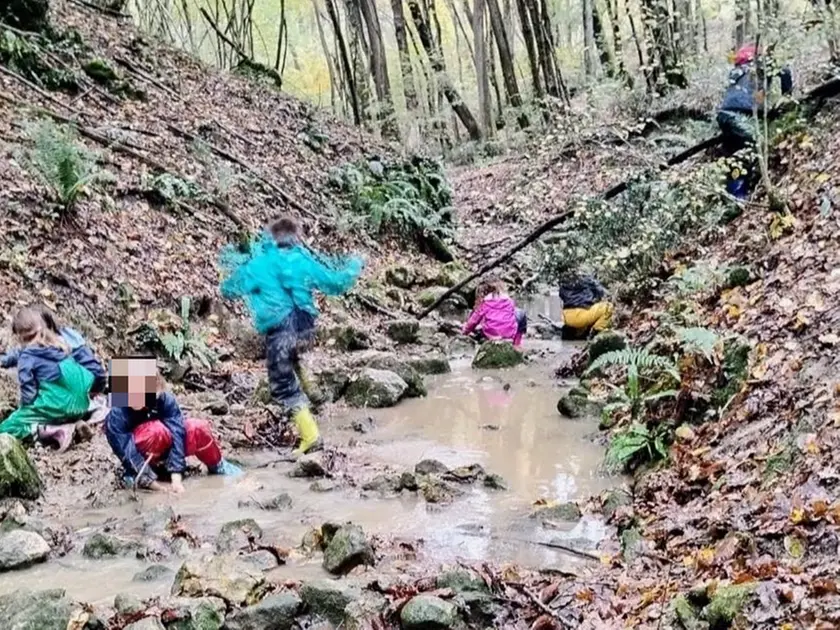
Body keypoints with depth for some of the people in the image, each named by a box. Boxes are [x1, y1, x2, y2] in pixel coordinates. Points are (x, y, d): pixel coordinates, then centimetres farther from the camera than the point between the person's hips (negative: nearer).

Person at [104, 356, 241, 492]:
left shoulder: (165, 400, -24)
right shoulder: (116, 416, -29)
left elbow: (177, 434, -29)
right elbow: (128, 455, -31)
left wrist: (176, 477, -37)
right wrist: (155, 485, -36)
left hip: (165, 450, 4)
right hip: (142, 455, -4)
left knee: (198, 428, -19)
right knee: (157, 431, -34)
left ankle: (218, 466, 7)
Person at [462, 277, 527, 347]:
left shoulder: (485, 302, 3)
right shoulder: (509, 300, 9)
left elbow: (474, 319, 8)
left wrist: (466, 331, 27)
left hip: (491, 336, 1)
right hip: (509, 335, 0)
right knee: (520, 313, 26)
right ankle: (517, 343, 19)